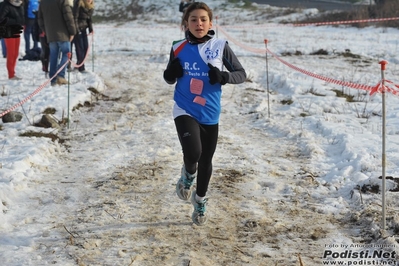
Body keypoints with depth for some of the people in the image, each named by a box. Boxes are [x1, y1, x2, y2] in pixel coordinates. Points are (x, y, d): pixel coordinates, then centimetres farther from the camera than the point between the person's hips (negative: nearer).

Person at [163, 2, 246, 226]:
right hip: (185, 111, -1)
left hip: (210, 114, 1)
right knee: (193, 153, -25)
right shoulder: (179, 48, -4)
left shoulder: (220, 46, -8)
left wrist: (223, 76, -20)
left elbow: (241, 74, -1)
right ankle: (187, 176, 13)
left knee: (206, 160, 15)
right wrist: (171, 73, -13)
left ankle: (200, 200, 42)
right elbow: (170, 80, 10)